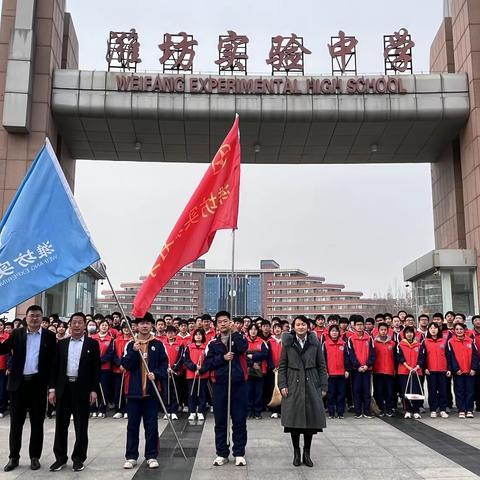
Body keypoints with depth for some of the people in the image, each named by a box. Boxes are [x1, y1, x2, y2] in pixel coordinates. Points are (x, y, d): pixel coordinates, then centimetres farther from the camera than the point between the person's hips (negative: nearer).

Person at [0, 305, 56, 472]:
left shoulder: (49, 336, 0)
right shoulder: (16, 333, 6)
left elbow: (53, 361, 0)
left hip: (38, 384, -1)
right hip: (18, 383, 1)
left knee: (37, 422, 8)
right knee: (16, 422, 8)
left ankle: (35, 457, 20)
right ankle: (14, 457, 21)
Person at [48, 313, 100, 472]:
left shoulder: (92, 344, 1)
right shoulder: (61, 343, 9)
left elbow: (96, 368, -2)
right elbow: (55, 367, 8)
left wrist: (94, 390, -8)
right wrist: (52, 388, 1)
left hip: (82, 389, -2)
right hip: (63, 388, 3)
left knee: (81, 426, 5)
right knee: (61, 425, 8)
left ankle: (79, 458, 17)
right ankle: (60, 457, 21)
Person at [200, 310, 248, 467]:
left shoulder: (239, 337, 4)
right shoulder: (213, 343, 8)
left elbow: (242, 348, -19)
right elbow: (207, 364, -2)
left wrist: (233, 331, -14)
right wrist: (223, 358, -14)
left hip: (238, 384, -1)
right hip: (220, 385, 2)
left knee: (239, 421, 5)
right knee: (220, 422, 8)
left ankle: (239, 453, 16)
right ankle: (222, 453, 19)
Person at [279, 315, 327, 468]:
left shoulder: (315, 343, 3)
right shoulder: (288, 343, 2)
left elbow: (321, 366, 4)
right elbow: (282, 366, 3)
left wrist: (323, 386, 0)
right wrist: (282, 385, -6)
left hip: (311, 386, 1)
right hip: (293, 386, -1)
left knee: (311, 419, 3)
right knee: (294, 419, 2)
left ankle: (307, 453, 17)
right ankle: (296, 453, 17)